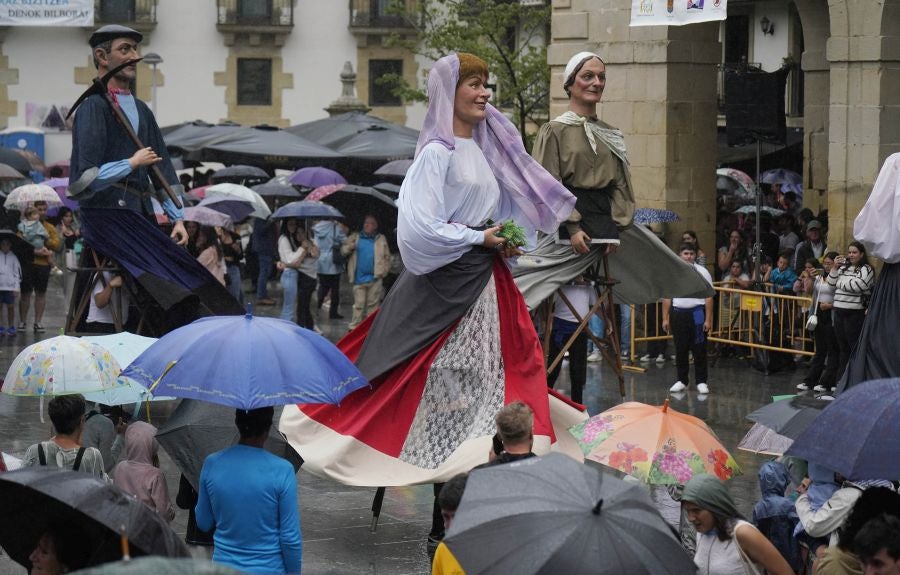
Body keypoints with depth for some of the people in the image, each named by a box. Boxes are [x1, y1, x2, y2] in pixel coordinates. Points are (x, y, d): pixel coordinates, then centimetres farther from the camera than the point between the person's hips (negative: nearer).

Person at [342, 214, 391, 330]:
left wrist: (383, 271, -2)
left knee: (373, 303, 6)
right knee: (358, 304, -1)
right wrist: (349, 247, -14)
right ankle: (354, 327, 2)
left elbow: (387, 257, 8)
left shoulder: (381, 239, 8)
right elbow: (343, 251, 7)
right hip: (359, 277, 0)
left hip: (375, 277, 0)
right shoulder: (355, 237, 7)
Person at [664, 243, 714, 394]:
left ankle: (701, 382, 5)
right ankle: (681, 381, 16)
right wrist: (665, 318, 7)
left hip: (696, 313, -3)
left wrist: (708, 319, -7)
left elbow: (708, 297, -2)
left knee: (699, 349, -1)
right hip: (678, 312, 3)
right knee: (680, 349, 7)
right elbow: (667, 297, 11)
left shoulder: (702, 272, -1)